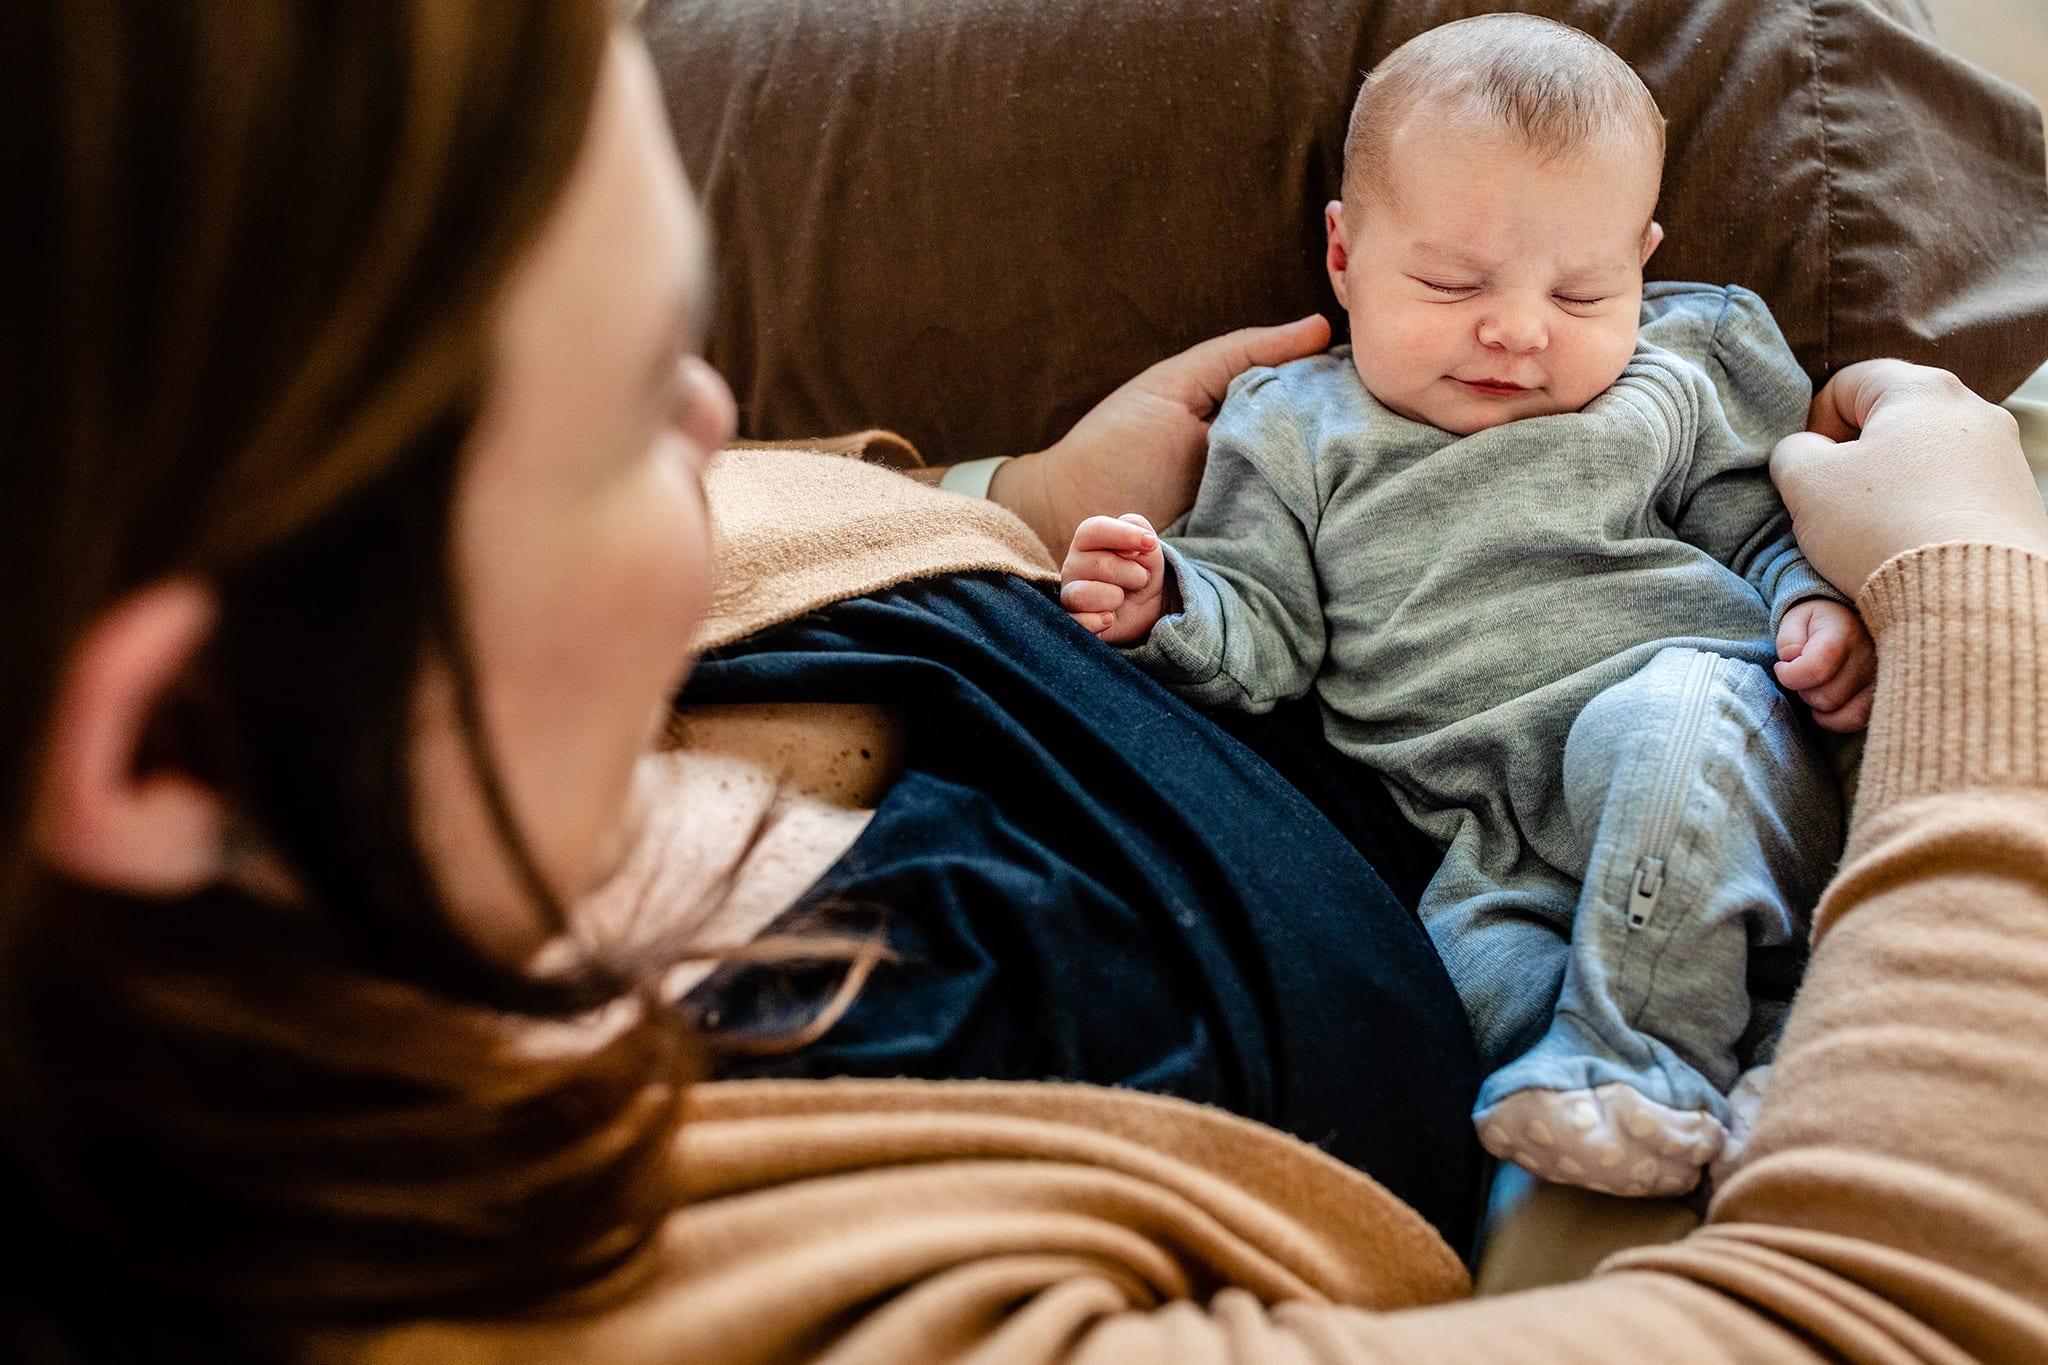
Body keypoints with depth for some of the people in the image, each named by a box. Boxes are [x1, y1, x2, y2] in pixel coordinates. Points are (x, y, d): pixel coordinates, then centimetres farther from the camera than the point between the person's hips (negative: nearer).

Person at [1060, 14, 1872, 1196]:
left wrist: (1825, 609, -3)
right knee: (1469, 967, -30)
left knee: (1659, 718, -35)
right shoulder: (1299, 434, 14)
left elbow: (1773, 530, 19)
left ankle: (1629, 1052, -31)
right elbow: (1260, 630, 10)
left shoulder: (1674, 383, 15)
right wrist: (1167, 605, -11)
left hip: (1710, 758, 0)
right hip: (1493, 843, 1)